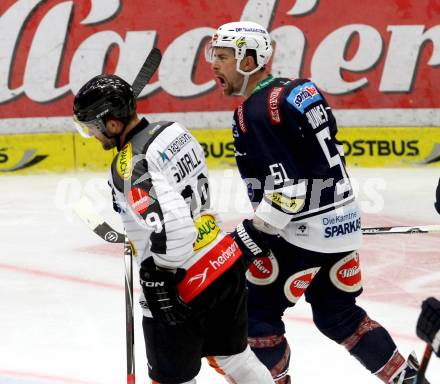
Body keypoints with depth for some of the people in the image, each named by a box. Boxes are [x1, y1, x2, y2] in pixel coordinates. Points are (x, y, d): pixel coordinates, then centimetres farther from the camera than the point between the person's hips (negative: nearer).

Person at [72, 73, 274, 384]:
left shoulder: (131, 164, -22)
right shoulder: (173, 131, 4)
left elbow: (170, 225, -30)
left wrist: (159, 279, -18)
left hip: (184, 289, -8)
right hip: (227, 262, 8)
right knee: (232, 356, 25)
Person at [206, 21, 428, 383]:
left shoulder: (254, 112, -17)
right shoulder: (298, 90, 11)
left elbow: (287, 184, -23)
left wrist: (255, 233, -17)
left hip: (305, 233, -10)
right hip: (343, 223, 10)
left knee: (257, 311, 2)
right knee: (338, 314, 20)